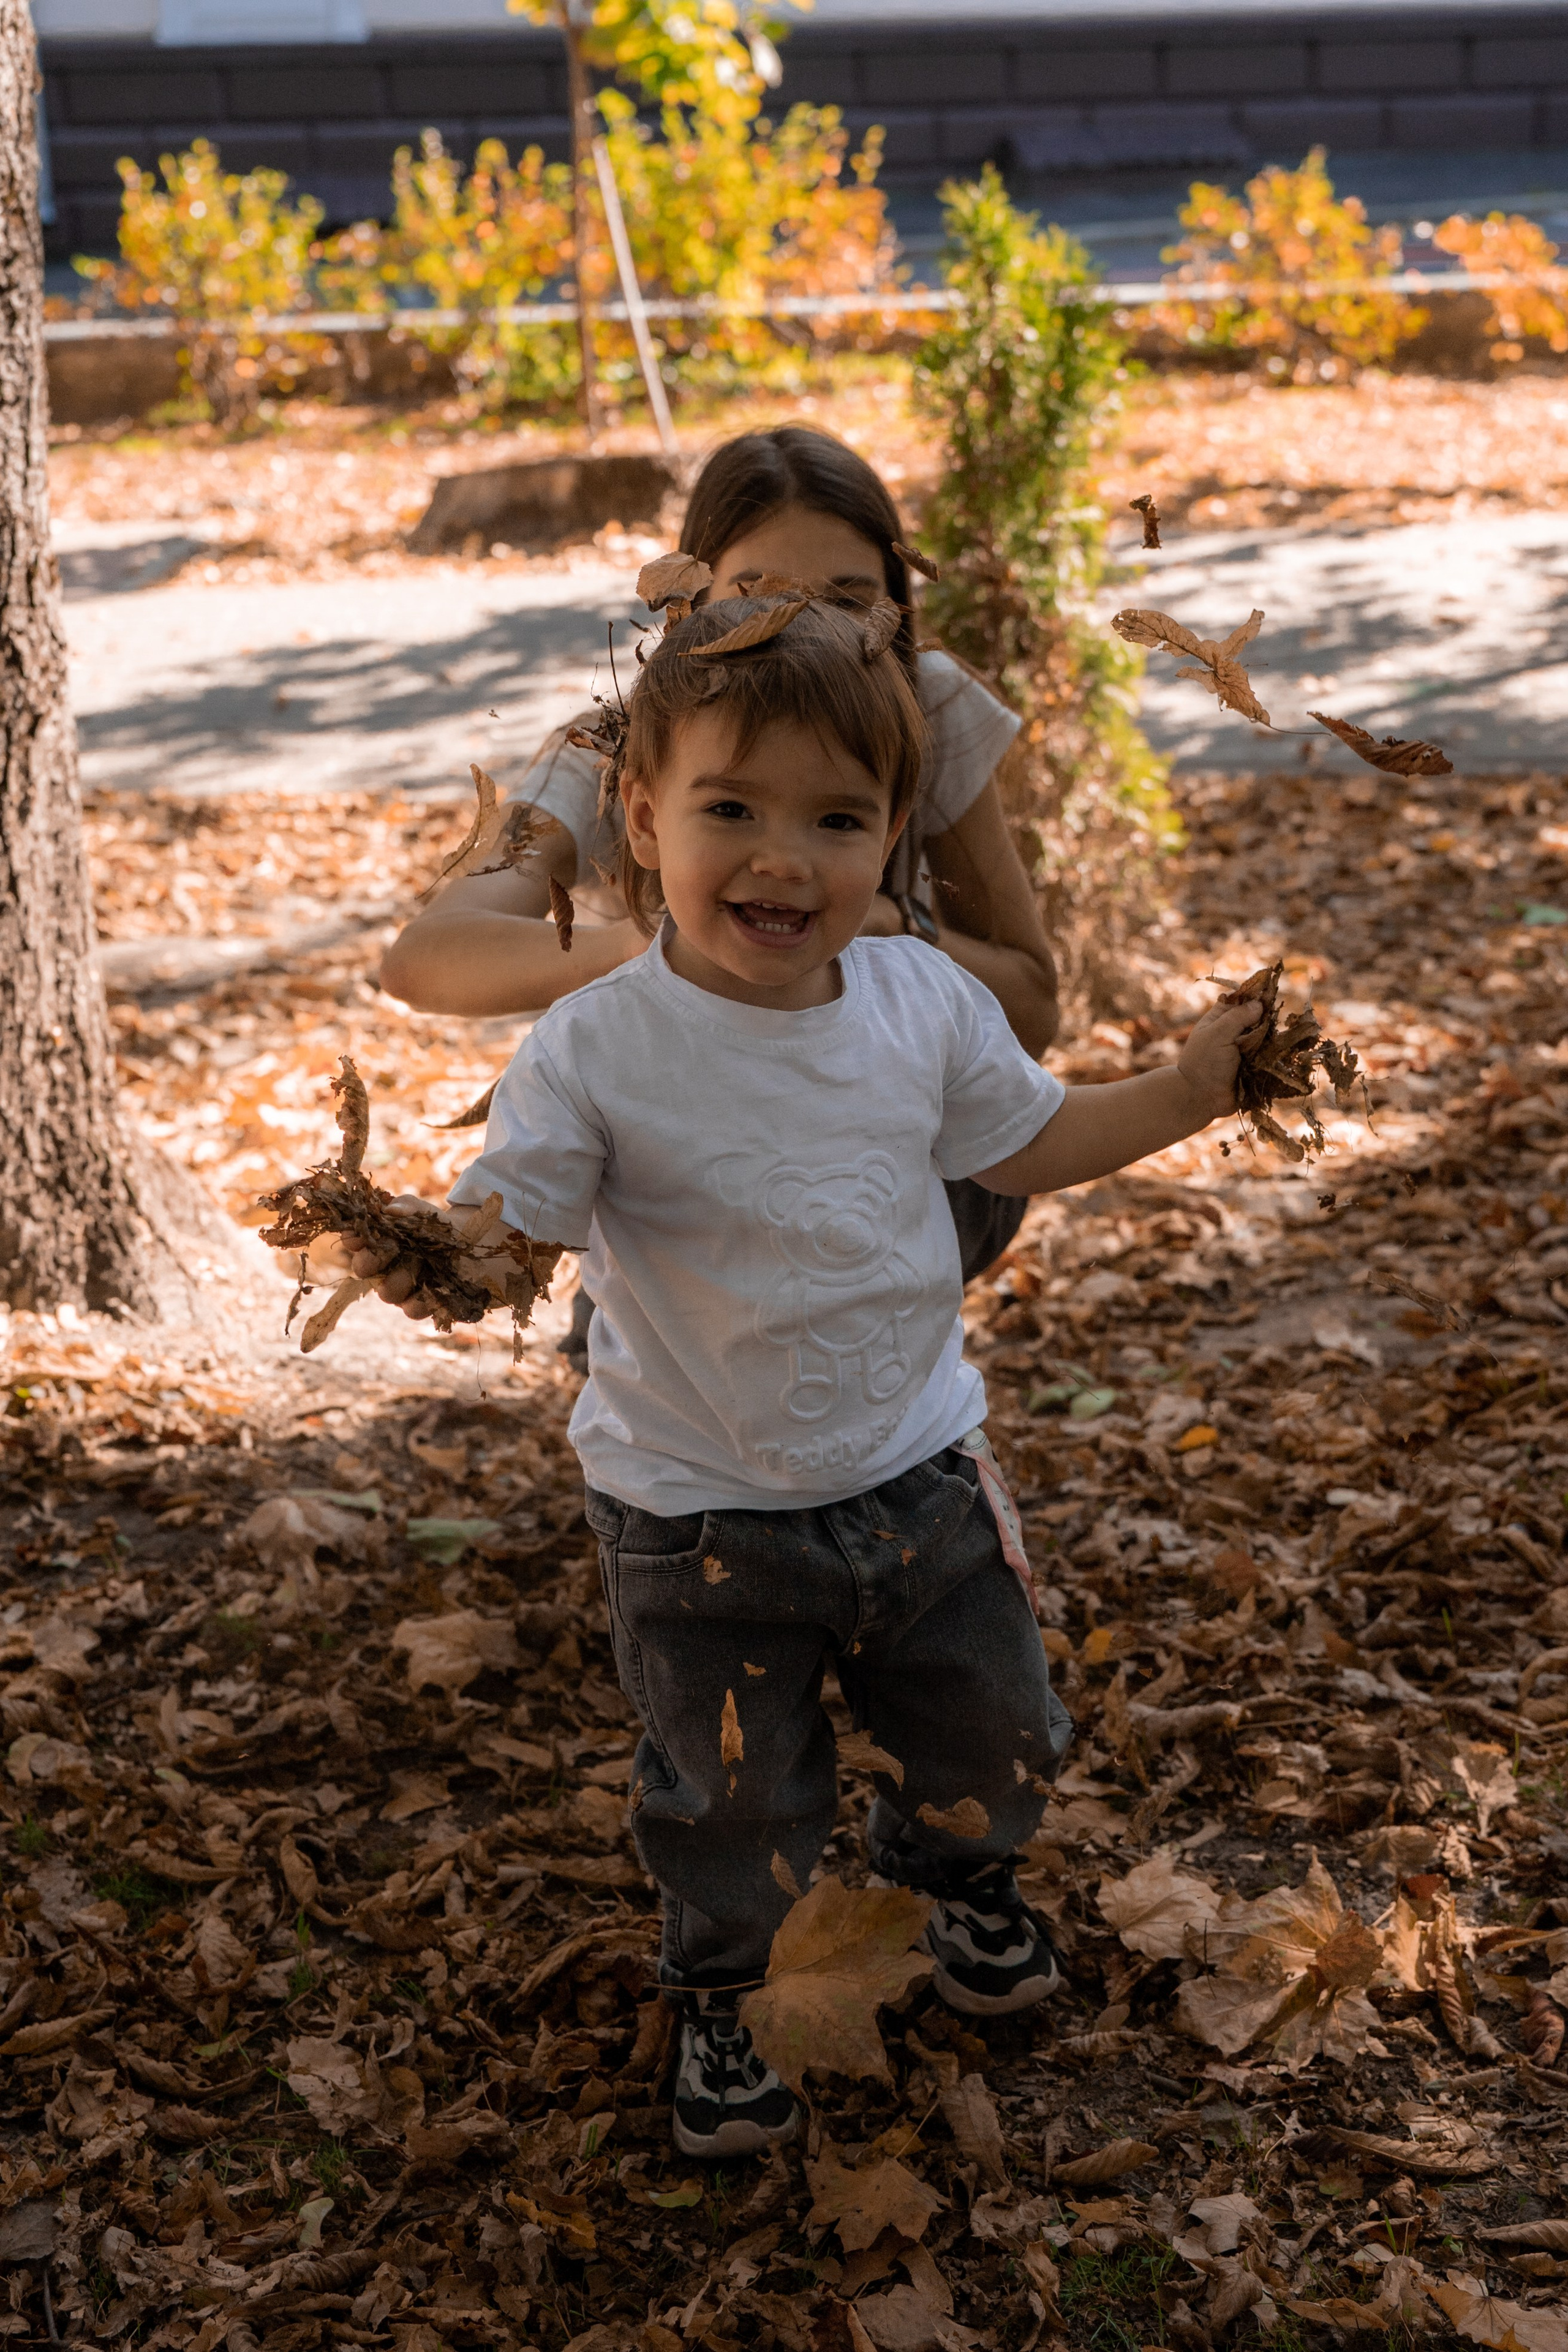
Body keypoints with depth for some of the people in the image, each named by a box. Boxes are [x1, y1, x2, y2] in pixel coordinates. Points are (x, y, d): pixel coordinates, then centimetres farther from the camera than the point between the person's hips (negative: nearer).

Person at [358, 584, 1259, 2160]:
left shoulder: (926, 1005, -7)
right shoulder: (597, 1053, -21)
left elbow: (1027, 1143, 10)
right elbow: (502, 1220, -21)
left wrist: (1184, 1092, 1)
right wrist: (435, 1251, -44)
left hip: (918, 1472, 4)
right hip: (700, 1522, -4)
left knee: (996, 1739, 21)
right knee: (735, 1806, 11)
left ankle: (958, 1870, 57)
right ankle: (713, 1998, 44)